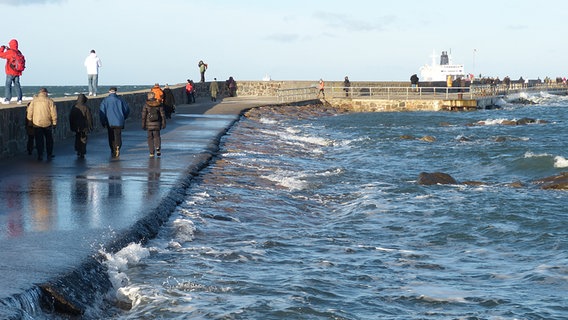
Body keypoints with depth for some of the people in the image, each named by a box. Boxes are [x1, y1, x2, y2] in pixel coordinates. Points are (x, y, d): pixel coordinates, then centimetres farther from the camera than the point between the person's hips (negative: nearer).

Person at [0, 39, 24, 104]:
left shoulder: (9, 52, -13)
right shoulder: (19, 52, 7)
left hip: (10, 72, -6)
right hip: (17, 72, 6)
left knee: (8, 85, -1)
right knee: (17, 85, 9)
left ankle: (7, 99, -5)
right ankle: (19, 99, 4)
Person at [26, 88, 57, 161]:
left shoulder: (34, 100, -1)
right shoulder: (49, 101, -4)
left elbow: (29, 112, 1)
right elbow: (54, 113, -5)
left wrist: (30, 120, 13)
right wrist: (54, 123, 3)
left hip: (37, 123, 1)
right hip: (47, 123, 0)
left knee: (39, 140, 7)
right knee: (49, 140, 13)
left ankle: (40, 155, 3)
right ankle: (49, 155, 15)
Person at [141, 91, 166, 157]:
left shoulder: (146, 105, -5)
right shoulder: (159, 105, 0)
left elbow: (143, 115, -5)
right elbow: (163, 115, 1)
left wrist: (143, 124, 2)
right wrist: (163, 124, 7)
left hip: (149, 124, -1)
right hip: (157, 124, 1)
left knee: (150, 137, 9)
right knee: (157, 136, 16)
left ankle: (151, 153, 6)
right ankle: (158, 147, -11)